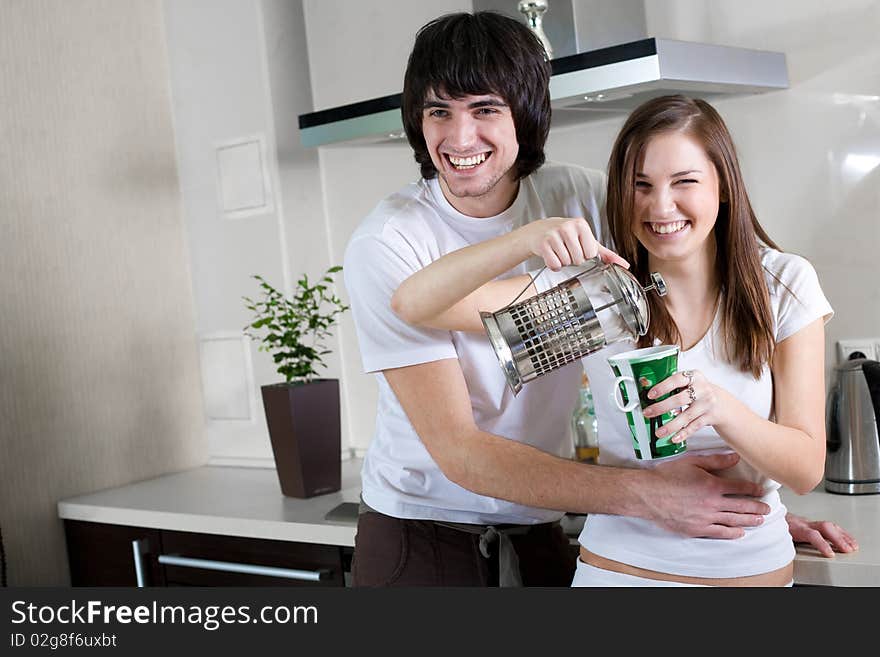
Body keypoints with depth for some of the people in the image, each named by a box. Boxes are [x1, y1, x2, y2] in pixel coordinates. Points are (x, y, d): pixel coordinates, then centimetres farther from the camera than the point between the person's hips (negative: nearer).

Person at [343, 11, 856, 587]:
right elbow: (458, 450, -22)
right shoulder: (384, 246, -18)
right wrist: (645, 494, -29)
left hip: (538, 533, 3)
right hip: (418, 537, -3)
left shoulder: (582, 201, -7)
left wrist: (757, 504, -10)